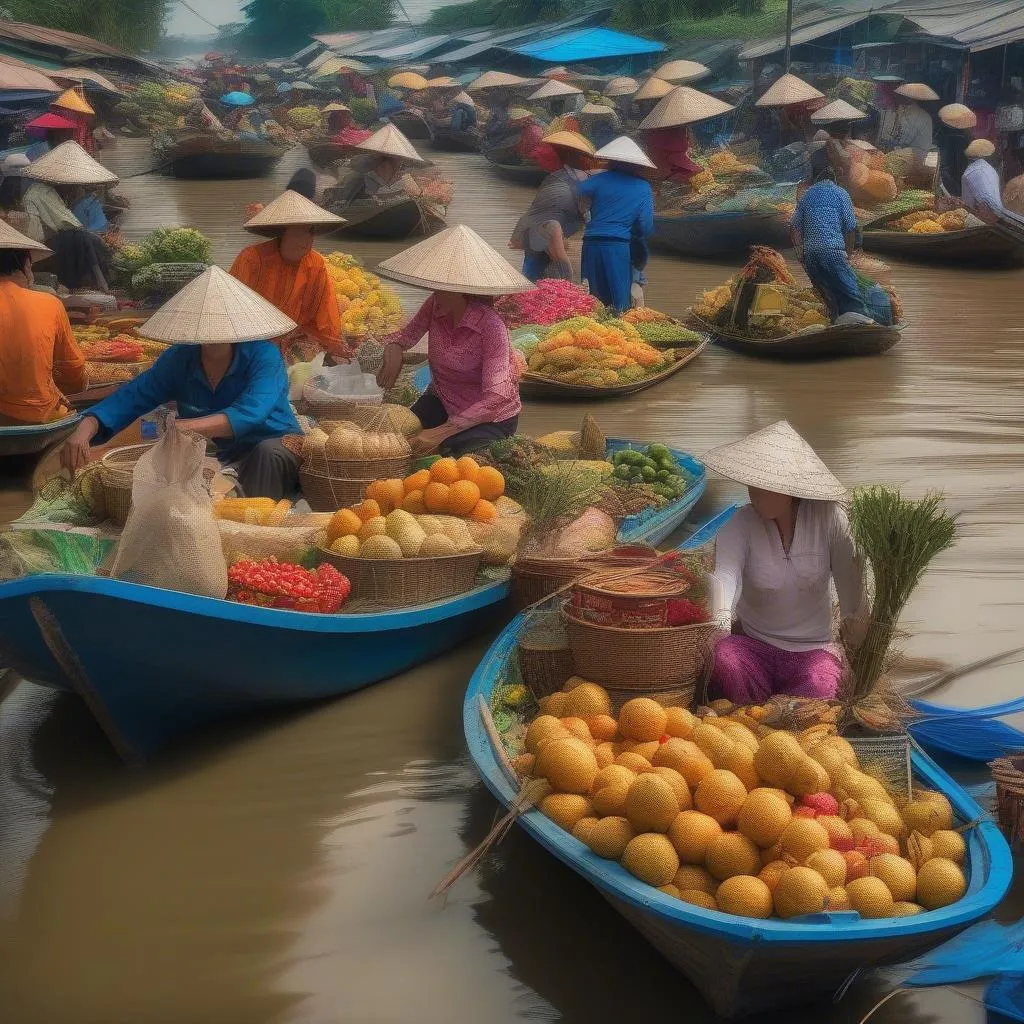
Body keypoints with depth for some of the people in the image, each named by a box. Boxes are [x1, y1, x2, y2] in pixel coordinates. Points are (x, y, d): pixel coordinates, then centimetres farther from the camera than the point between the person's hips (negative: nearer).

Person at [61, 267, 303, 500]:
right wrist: (85, 429, -25)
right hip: (220, 458, 3)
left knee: (268, 451, -37)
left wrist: (185, 428, -47)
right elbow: (131, 397, -5)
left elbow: (248, 414, -33)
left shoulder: (263, 356, -17)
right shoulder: (179, 359, -1)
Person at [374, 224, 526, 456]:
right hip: (442, 401, 5)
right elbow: (407, 335, 3)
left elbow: (495, 397, -35)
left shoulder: (490, 327, -30)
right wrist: (393, 349, -25)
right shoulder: (435, 307, -13)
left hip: (491, 418, -5)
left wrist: (441, 432, -41)